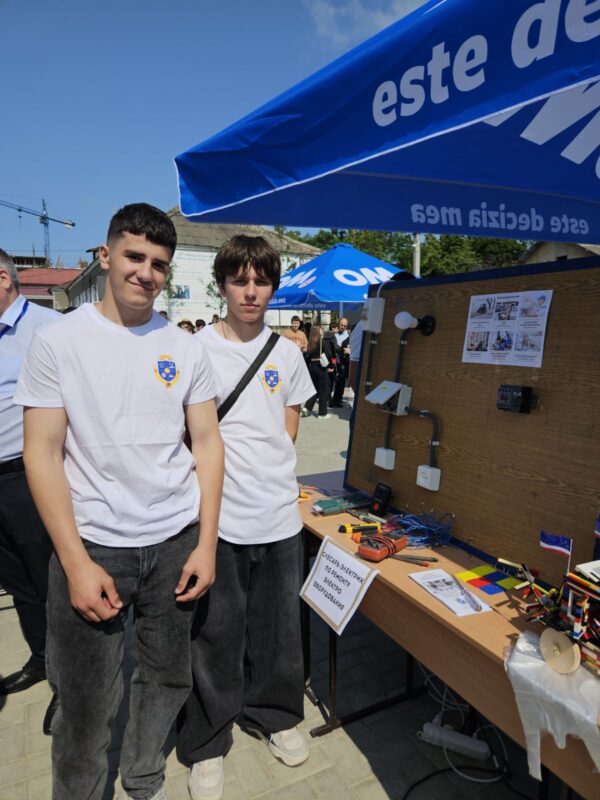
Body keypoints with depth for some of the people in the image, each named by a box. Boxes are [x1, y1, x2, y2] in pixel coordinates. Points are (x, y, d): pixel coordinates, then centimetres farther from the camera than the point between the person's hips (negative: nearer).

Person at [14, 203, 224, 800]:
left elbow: (207, 444, 4)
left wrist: (206, 544, -2)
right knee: (85, 706, 10)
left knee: (168, 681, 17)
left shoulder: (185, 348, 3)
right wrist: (77, 564, -12)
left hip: (177, 542, 3)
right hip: (94, 545, -2)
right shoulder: (57, 341, -4)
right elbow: (42, 454, -7)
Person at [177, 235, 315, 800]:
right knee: (216, 632, 11)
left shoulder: (287, 353, 5)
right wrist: (221, 475, -11)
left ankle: (272, 713, 44)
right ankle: (206, 743, 35)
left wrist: (265, 471, 0)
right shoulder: (198, 349, -6)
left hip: (278, 514, 3)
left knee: (276, 625, 19)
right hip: (218, 515, -3)